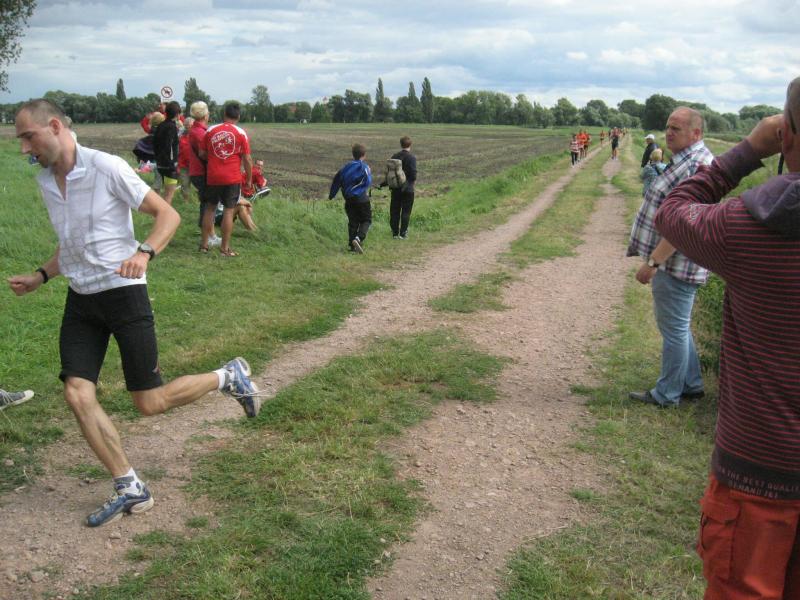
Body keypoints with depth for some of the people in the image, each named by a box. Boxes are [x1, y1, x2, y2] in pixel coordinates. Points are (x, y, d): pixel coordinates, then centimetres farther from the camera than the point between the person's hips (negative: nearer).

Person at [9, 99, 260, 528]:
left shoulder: (106, 167, -13)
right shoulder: (45, 181, 10)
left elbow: (167, 214, -12)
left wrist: (144, 253, -29)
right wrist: (39, 277, 11)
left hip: (122, 292, -7)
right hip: (80, 299, 7)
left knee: (149, 403, -4)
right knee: (77, 394, -6)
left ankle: (228, 378, 21)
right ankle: (129, 489, 7)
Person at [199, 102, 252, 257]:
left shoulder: (211, 130, 3)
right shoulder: (241, 133, -4)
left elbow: (202, 154, 8)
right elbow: (247, 159, -5)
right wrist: (249, 179, 5)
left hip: (212, 176, 3)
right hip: (233, 178, -3)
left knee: (210, 208, 15)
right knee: (228, 210, 0)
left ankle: (204, 243, 20)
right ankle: (225, 248, 1)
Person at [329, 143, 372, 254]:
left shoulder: (346, 167, 8)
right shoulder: (364, 167, -9)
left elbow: (336, 179, 13)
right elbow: (368, 182, -17)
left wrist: (331, 195, 22)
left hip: (348, 200, 5)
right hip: (361, 199, -5)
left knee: (353, 222, 12)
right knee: (366, 220, 5)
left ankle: (352, 245, 9)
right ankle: (358, 238, -19)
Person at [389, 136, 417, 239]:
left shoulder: (394, 156, 3)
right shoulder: (411, 158, -12)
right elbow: (413, 174, -15)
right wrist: (412, 180, 7)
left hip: (395, 189, 4)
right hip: (407, 189, -4)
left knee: (394, 211, 10)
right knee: (406, 211, 3)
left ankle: (395, 233, 14)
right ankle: (403, 233, 2)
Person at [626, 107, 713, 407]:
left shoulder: (696, 166, -21)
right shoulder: (687, 160, 14)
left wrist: (653, 262, -24)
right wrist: (655, 258, 21)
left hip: (676, 264, -11)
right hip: (672, 261, 11)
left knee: (674, 329, 1)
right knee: (678, 327, 20)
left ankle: (667, 394, 13)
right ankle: (691, 385, 32)